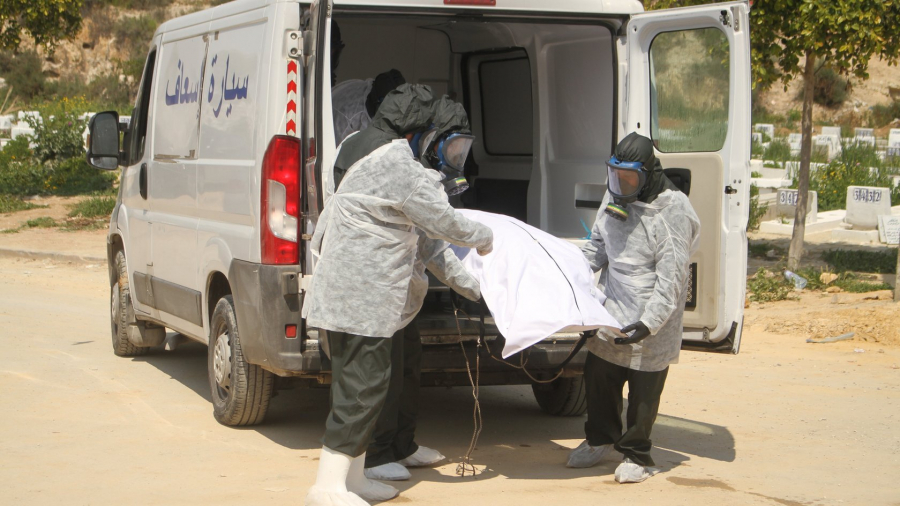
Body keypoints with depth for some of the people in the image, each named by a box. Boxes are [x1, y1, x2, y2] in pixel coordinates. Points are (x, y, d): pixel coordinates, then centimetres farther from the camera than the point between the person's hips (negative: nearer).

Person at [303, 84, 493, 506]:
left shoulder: (355, 148, 12)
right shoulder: (399, 166, -18)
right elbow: (441, 221, -12)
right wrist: (484, 238, 5)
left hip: (342, 289, 10)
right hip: (365, 294, -10)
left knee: (354, 380, 15)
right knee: (364, 383, -7)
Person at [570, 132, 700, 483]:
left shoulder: (673, 211, -16)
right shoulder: (615, 197, 5)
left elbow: (670, 278, -19)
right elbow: (597, 247, 20)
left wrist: (649, 323, -25)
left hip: (650, 325, -6)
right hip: (611, 314, 6)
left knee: (643, 391, 3)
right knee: (598, 377, 15)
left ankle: (637, 455, 22)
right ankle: (600, 438, 39)